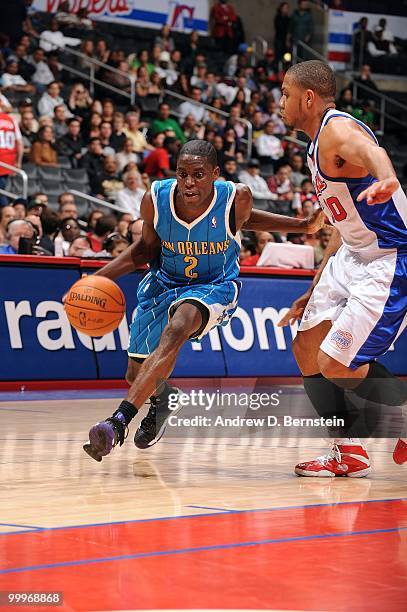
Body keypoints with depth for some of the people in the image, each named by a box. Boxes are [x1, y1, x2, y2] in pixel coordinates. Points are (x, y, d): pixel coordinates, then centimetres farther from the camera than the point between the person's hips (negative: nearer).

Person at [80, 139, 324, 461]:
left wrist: (302, 224, 0)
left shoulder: (237, 197, -23)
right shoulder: (155, 199, -19)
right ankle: (161, 398, 51)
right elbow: (147, 247, -1)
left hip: (214, 286, -4)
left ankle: (119, 420, -44)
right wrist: (100, 277, -12)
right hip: (164, 282, 4)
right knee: (136, 375, 10)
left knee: (176, 329, -37)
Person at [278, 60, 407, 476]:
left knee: (336, 364, -14)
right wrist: (313, 293, 25)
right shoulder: (318, 145, 14)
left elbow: (372, 153, -44)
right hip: (352, 257, 10)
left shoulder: (338, 129, -17)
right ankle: (348, 452, 19)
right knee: (306, 350, 10)